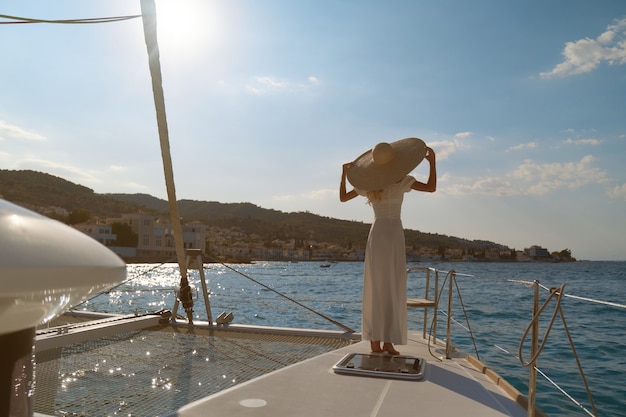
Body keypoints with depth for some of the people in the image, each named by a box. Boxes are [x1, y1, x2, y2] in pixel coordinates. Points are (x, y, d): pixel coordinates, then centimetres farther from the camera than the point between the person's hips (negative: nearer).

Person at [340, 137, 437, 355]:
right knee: (393, 291, 1)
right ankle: (387, 342, 3)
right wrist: (432, 161, 1)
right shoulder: (401, 181, -7)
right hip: (395, 234, -4)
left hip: (376, 234, 4)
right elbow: (431, 187, -7)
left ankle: (376, 342, 4)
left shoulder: (367, 185, 4)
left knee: (376, 289, 4)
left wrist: (344, 173, 18)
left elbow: (342, 197, 14)